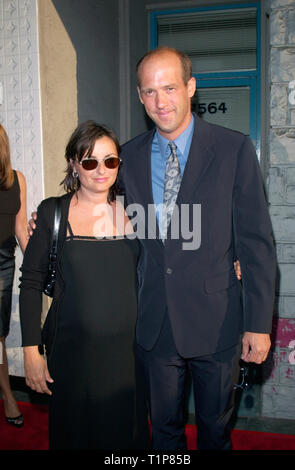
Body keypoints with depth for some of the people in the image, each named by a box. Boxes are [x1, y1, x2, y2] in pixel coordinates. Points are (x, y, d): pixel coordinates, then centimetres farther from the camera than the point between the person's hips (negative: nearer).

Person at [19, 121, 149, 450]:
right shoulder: (53, 212, -4)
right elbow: (31, 282, -2)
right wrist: (31, 350, -5)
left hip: (126, 348, 2)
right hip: (71, 350, -1)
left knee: (126, 434, 14)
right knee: (72, 434, 14)